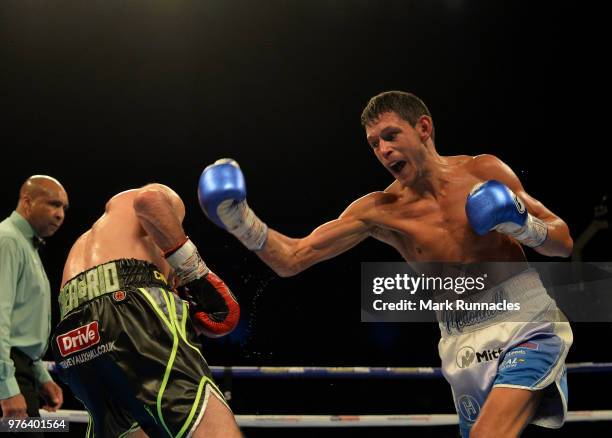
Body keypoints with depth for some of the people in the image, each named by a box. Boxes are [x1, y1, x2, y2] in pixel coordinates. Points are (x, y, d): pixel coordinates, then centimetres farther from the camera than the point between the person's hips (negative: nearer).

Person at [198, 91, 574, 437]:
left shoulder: (484, 171, -2)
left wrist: (524, 226, -17)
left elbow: (564, 243, 4)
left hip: (529, 325, -3)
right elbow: (291, 259, -7)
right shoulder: (380, 211, -1)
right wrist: (242, 222, -23)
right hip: (466, 343, 3)